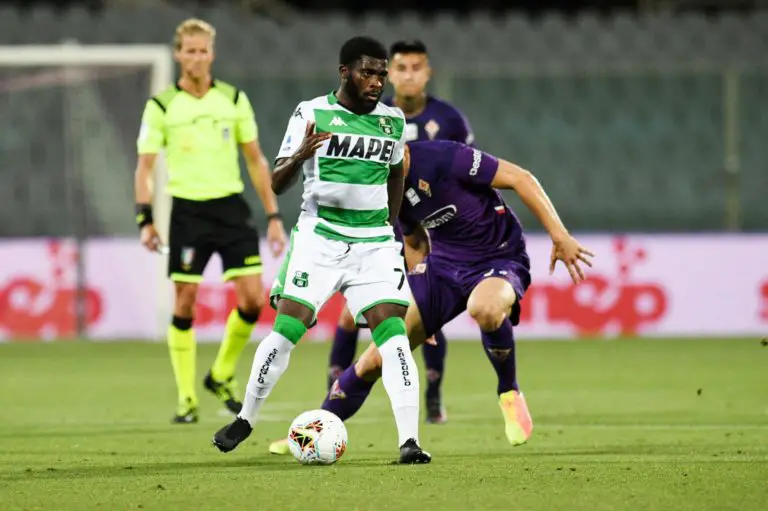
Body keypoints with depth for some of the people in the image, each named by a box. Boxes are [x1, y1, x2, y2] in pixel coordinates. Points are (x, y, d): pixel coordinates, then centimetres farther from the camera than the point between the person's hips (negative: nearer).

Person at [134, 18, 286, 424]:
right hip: (187, 209, -2)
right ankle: (186, 398, 6)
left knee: (253, 298, -7)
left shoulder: (234, 100, 6)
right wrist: (145, 218, -11)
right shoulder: (162, 106, 0)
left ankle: (222, 376, 15)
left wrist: (273, 215, 7)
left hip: (230, 207, 2)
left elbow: (255, 160, 11)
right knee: (185, 303, -3)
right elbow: (144, 166, 1)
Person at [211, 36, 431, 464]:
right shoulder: (311, 114, -4)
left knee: (393, 333, -13)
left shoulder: (393, 120, 7)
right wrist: (299, 157, -26)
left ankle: (409, 441, -17)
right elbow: (276, 184, -7)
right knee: (286, 330, -7)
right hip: (318, 237, -2)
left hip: (374, 243, 2)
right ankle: (245, 420, 14)